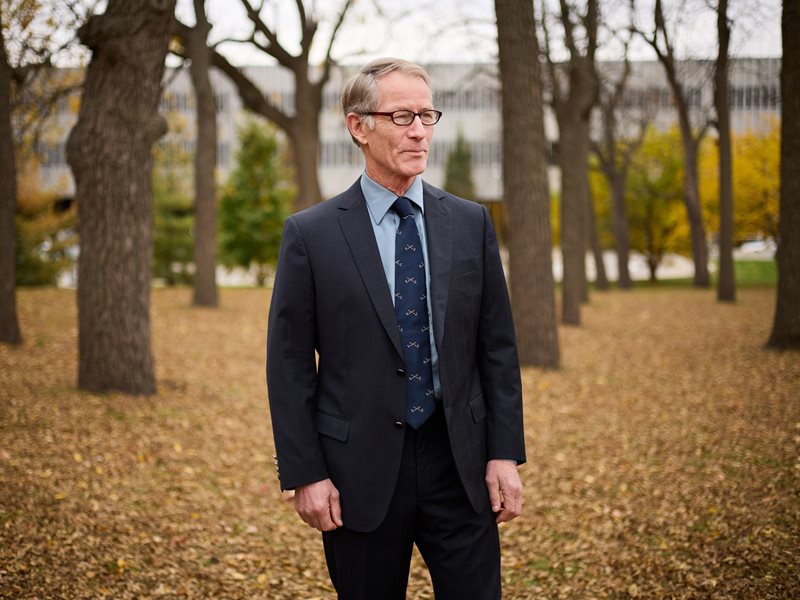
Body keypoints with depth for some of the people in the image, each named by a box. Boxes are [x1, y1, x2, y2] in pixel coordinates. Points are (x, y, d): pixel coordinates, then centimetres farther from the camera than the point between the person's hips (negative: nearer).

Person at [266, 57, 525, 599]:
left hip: (460, 464, 2)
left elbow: (497, 346, 6)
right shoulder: (311, 234, -3)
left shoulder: (470, 223, 5)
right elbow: (289, 366, -3)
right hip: (361, 470, -2)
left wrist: (505, 454, 0)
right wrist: (304, 475, -7)